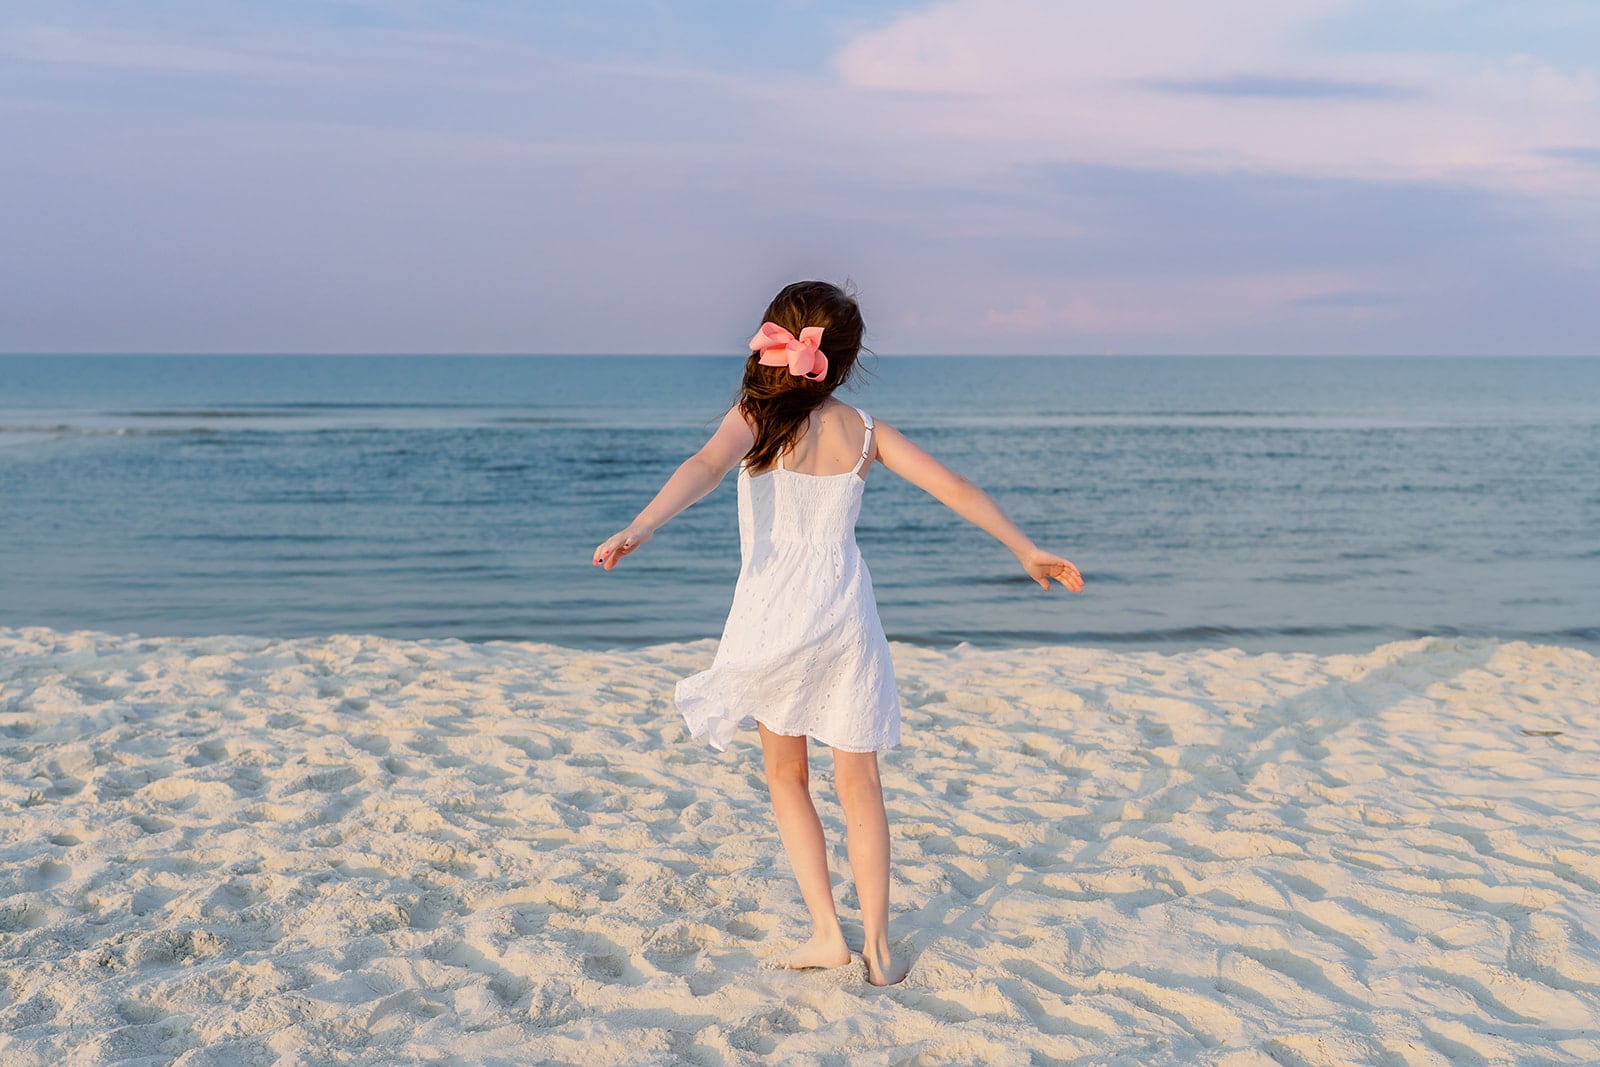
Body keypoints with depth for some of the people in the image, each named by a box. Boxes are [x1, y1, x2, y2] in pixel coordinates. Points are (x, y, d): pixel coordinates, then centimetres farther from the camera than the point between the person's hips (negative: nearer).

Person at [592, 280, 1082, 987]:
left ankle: (826, 933, 12)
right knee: (859, 784, 11)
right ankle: (876, 948, 13)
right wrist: (1027, 551, 14)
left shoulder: (756, 417, -2)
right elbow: (956, 490, 5)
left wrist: (640, 529, -36)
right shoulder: (864, 430, 5)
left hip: (775, 610, -2)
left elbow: (706, 466, -22)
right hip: (847, 611, 2)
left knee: (786, 777, 15)